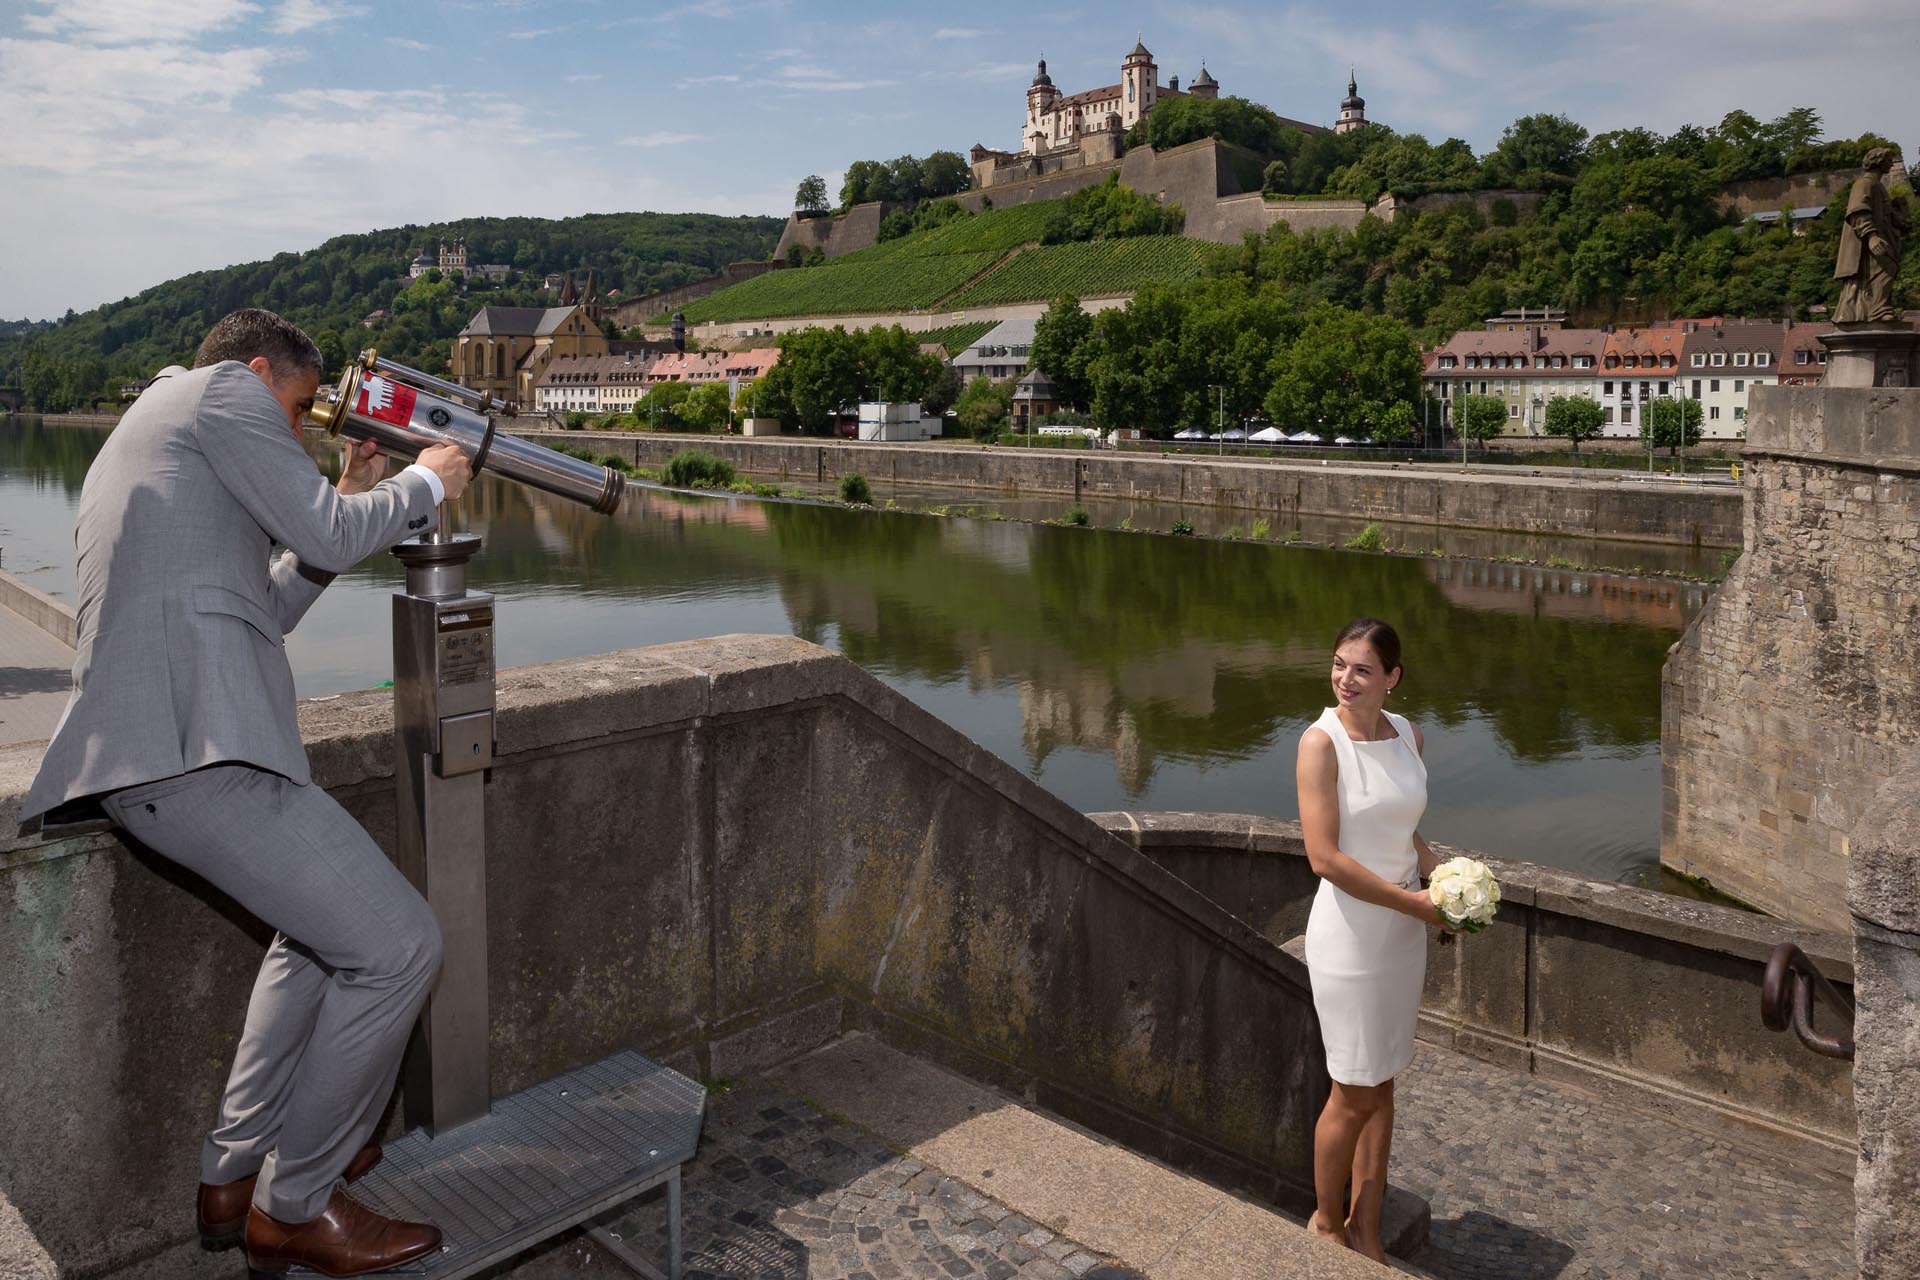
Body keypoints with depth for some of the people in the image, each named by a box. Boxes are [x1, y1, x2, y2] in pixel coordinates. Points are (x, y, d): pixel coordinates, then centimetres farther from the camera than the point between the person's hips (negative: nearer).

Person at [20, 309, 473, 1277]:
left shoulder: (140, 429, 33)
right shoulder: (226, 389, 5)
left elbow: (261, 608, 30)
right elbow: (328, 537, -4)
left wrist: (351, 500, 28)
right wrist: (424, 483, 14)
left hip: (130, 746, 11)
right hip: (195, 742, -11)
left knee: (324, 926, 25)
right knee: (395, 945, -8)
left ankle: (234, 1175, 29)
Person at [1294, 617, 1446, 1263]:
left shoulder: (1408, 734, 3)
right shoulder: (1322, 742, -17)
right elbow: (1325, 857, -20)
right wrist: (1415, 902, -17)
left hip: (1404, 931, 6)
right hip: (1349, 929, -6)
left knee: (1382, 1085, 15)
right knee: (1353, 1093, 5)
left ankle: (1366, 1227, 31)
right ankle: (1326, 1219, 29)